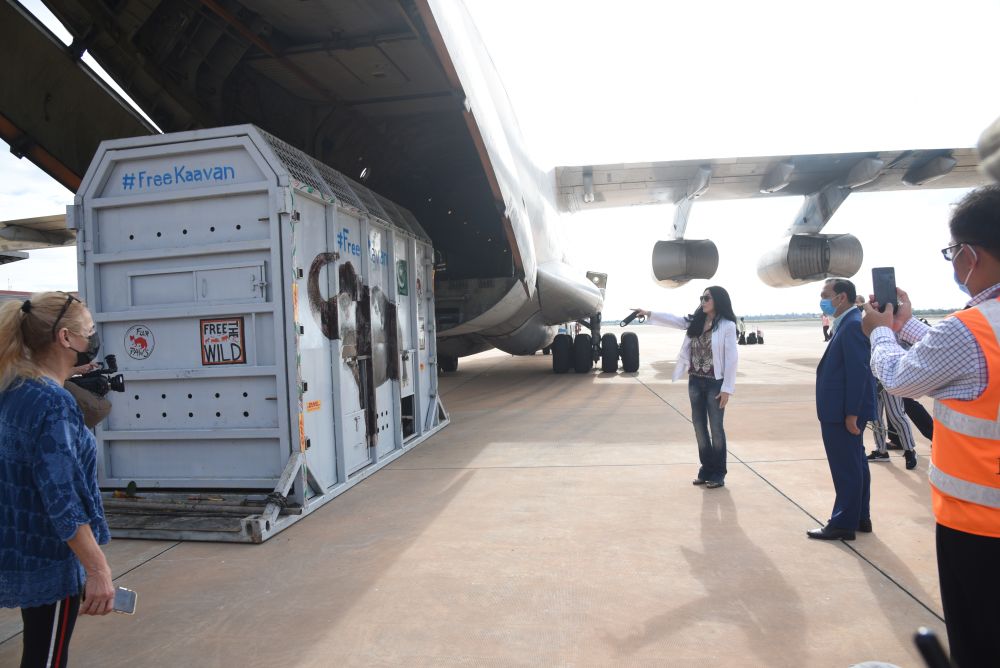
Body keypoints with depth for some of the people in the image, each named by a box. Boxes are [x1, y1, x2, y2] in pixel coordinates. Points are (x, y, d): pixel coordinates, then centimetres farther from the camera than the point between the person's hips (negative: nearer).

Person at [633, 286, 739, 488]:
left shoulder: (727, 326, -10)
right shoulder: (695, 322, 8)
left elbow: (731, 358, -12)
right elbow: (672, 320, 4)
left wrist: (727, 388, -14)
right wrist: (649, 314, -8)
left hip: (715, 383, -6)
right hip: (695, 382, 6)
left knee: (716, 428, 4)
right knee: (699, 426, 11)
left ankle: (718, 473, 17)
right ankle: (706, 469, 24)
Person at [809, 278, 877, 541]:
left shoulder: (853, 324, -18)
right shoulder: (847, 323, 13)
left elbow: (858, 371, -23)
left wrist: (852, 413, -21)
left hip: (843, 411, -10)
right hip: (843, 410, 10)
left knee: (846, 468, 0)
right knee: (855, 465, 18)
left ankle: (844, 524, 10)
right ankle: (860, 517, 29)